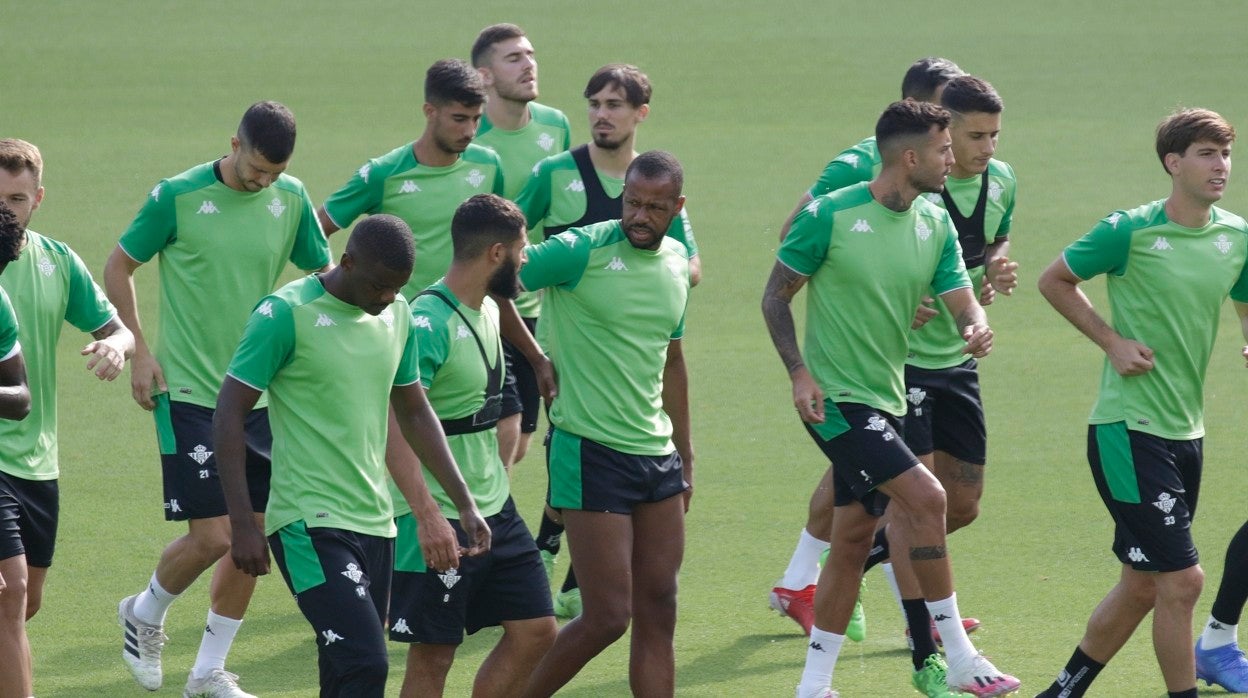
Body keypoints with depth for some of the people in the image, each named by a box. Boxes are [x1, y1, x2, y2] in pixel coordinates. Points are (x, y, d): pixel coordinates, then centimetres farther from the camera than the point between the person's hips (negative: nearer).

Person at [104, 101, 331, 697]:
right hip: (189, 392, -5)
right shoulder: (177, 196, -10)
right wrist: (138, 351, -5)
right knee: (212, 537, -10)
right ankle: (144, 614, 20)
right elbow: (118, 267, 0)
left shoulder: (291, 199, 2)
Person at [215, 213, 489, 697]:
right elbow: (230, 412, -9)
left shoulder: (397, 316, 10)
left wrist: (464, 503, 16)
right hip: (311, 524, -7)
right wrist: (243, 525, -14)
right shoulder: (286, 313, -11)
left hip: (374, 522, 7)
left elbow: (414, 413, 21)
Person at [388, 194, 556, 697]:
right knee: (433, 654, -1)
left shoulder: (488, 311, 10)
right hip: (441, 519, -9)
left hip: (495, 510, 9)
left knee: (535, 632, 7)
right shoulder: (428, 322, -19)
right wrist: (428, 514, -33)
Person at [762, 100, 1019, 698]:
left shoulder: (935, 224, 5)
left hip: (884, 399, 8)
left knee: (854, 538, 10)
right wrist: (799, 372, -15)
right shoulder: (830, 216, -13)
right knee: (926, 497, -18)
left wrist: (977, 328, -23)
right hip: (834, 396, -8)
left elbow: (962, 301, 1)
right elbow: (776, 295, -5)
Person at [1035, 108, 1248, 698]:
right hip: (1128, 429, -7)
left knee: (1141, 585, 13)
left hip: (1185, 431, 7)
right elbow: (1054, 281, 2)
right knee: (1182, 580, -11)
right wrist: (1113, 342, -6)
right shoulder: (1129, 232, -11)